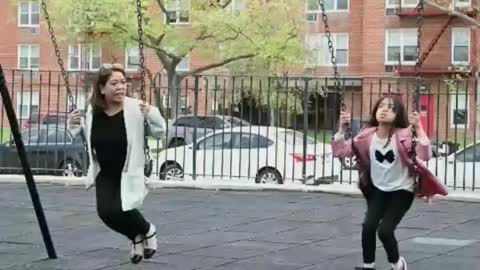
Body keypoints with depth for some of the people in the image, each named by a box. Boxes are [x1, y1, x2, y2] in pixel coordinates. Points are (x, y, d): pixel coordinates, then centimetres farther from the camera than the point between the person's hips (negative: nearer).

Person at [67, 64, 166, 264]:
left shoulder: (135, 108, -18)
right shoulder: (93, 110, -5)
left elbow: (159, 133, -14)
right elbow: (87, 139, 14)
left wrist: (152, 115, -34)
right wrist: (76, 125, -7)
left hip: (129, 173, -4)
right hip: (105, 174, 4)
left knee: (119, 210, -21)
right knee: (105, 212, -13)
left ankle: (148, 231, 16)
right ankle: (136, 237, 20)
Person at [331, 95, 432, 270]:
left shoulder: (404, 136, -21)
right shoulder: (367, 136, -11)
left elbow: (425, 156, -35)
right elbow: (339, 151, -12)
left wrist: (418, 128, -44)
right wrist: (342, 129, -25)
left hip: (402, 190, -4)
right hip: (378, 189, 4)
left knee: (384, 230, -14)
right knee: (368, 227, -12)